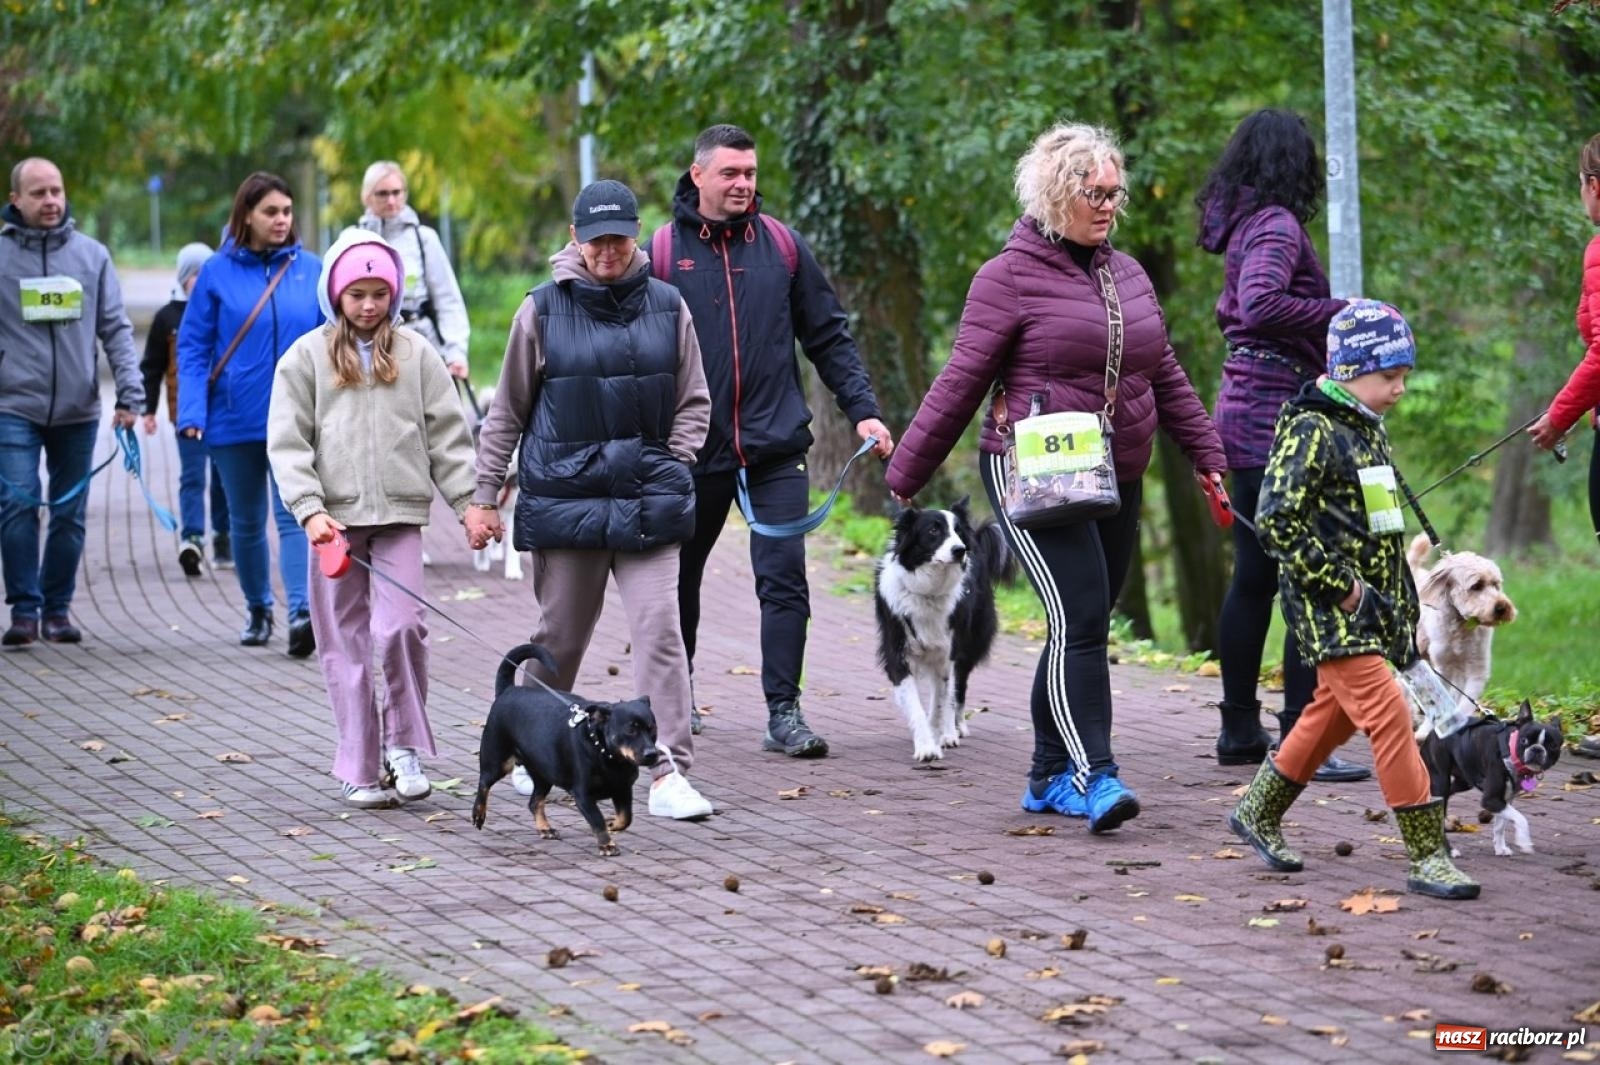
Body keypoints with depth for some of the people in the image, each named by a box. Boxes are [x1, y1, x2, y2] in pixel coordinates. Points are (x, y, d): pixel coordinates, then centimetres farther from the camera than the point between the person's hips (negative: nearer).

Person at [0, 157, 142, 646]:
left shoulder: (92, 254, 6)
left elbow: (116, 328, 6)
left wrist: (130, 392, -4)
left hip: (78, 409, 2)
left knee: (70, 514, 6)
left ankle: (57, 608, 17)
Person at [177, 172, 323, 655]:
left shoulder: (311, 270, 1)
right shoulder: (218, 272, -2)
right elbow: (192, 346, -2)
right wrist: (192, 411, -12)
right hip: (235, 420, 1)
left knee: (295, 515, -14)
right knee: (246, 521, 13)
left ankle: (303, 612, -23)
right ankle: (258, 610, 29)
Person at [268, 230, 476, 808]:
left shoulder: (415, 353, 8)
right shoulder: (307, 356, 5)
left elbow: (447, 434, 10)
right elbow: (287, 442, 1)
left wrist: (469, 502, 2)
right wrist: (310, 509, -11)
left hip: (400, 514, 0)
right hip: (335, 518, 0)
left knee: (401, 627, -16)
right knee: (346, 644, 3)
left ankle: (405, 745, 2)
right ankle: (360, 771, 9)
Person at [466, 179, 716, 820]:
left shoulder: (667, 307, 5)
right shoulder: (543, 310, 1)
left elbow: (694, 401, 15)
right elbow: (507, 411, 8)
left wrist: (673, 467, 1)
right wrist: (484, 496, 7)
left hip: (646, 499, 1)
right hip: (563, 496, 0)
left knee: (659, 626, -11)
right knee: (560, 633, 10)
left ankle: (670, 773, -12)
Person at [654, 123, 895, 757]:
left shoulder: (782, 246, 5)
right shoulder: (663, 251, -1)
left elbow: (828, 337, 10)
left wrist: (862, 410, 1)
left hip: (776, 446, 0)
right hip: (693, 449, 0)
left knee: (784, 578, -8)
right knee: (681, 578, 15)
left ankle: (784, 713, -5)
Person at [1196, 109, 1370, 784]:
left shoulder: (1241, 224, 15)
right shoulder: (1277, 224, -12)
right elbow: (1260, 305, -28)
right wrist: (1343, 313, -22)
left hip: (1245, 412, 10)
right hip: (1279, 409, -10)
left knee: (1254, 576, 15)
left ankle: (1240, 731, 21)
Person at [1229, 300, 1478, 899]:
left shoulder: (1370, 429, 14)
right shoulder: (1311, 430, -14)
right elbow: (1277, 520, -21)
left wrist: (1402, 607, 20)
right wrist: (1345, 589, -19)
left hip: (1367, 608, 9)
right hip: (1329, 609, -9)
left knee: (1333, 714, 18)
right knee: (1389, 715, -14)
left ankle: (1258, 811, 35)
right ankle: (1428, 857, -14)